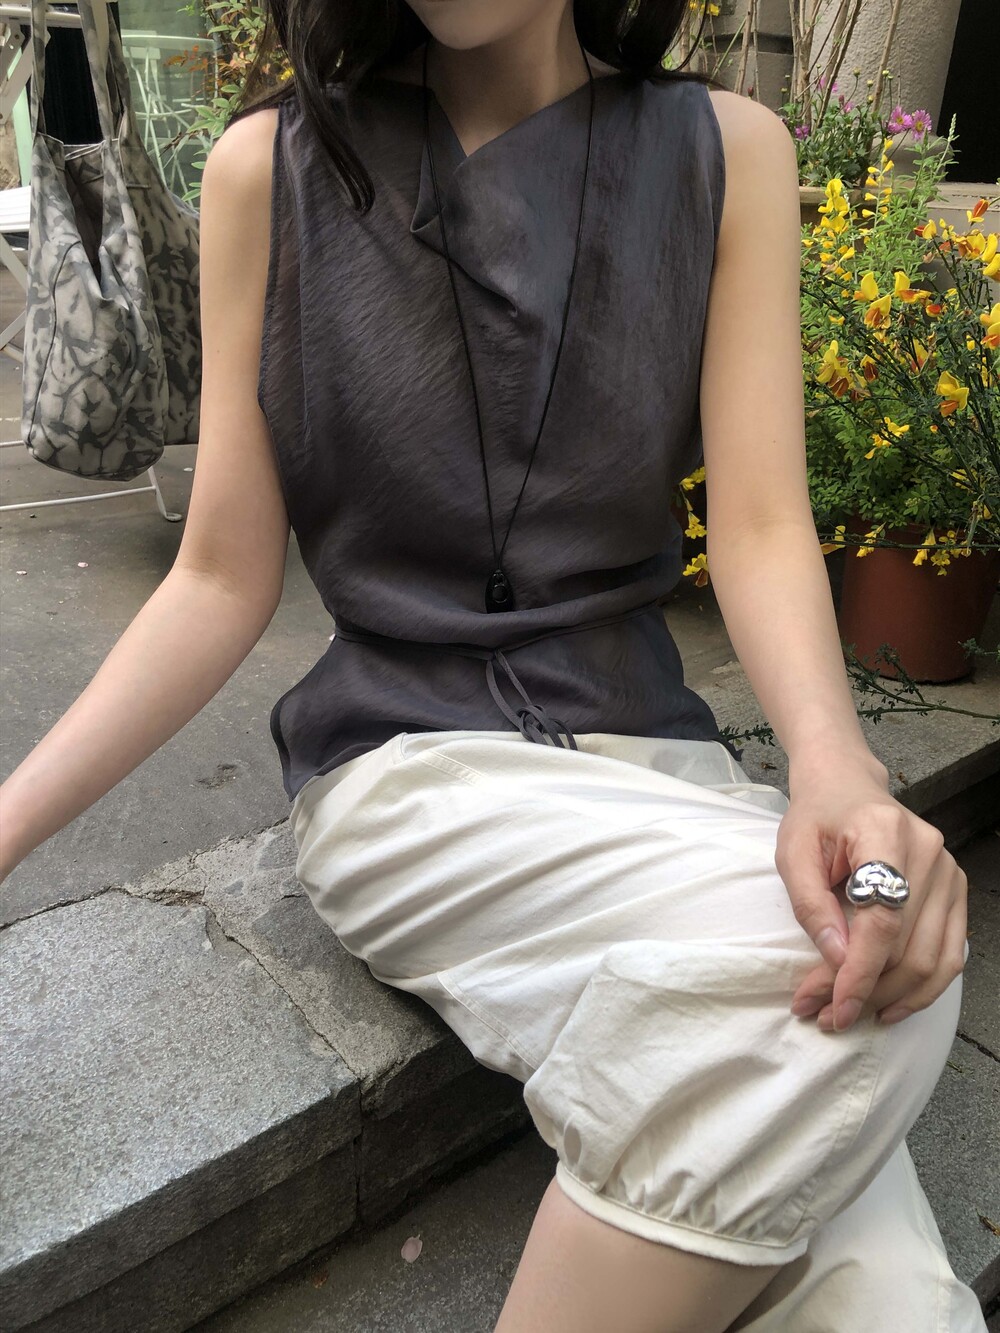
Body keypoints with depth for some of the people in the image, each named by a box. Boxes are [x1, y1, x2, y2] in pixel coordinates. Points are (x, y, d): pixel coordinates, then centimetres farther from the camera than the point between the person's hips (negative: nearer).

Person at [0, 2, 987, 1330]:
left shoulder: (727, 152, 6)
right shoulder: (272, 170, 3)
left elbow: (761, 524, -4)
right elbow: (224, 580, 2)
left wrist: (836, 766, -24)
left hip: (650, 750, 2)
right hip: (405, 760, -1)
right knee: (798, 965, -30)